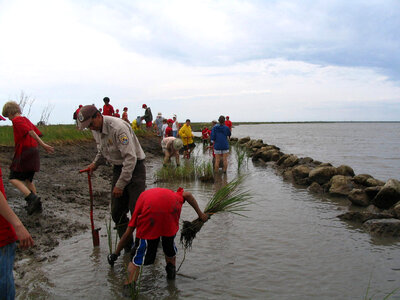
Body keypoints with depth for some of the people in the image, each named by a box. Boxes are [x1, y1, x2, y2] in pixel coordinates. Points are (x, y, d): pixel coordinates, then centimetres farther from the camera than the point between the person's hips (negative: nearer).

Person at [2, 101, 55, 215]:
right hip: (34, 151, 9)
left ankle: (32, 198, -21)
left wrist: (43, 144, -28)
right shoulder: (26, 120, 18)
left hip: (23, 153, -9)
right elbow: (37, 132, 15)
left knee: (14, 179, -5)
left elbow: (30, 132, -22)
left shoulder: (16, 120, -9)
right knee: (28, 179, 18)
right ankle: (37, 205, 18)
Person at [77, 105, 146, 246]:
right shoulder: (96, 130, 2)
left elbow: (131, 158, -28)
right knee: (117, 212, 7)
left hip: (134, 167, -8)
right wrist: (95, 164, 3)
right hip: (118, 168, 8)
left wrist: (120, 184, -25)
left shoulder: (118, 128, -26)